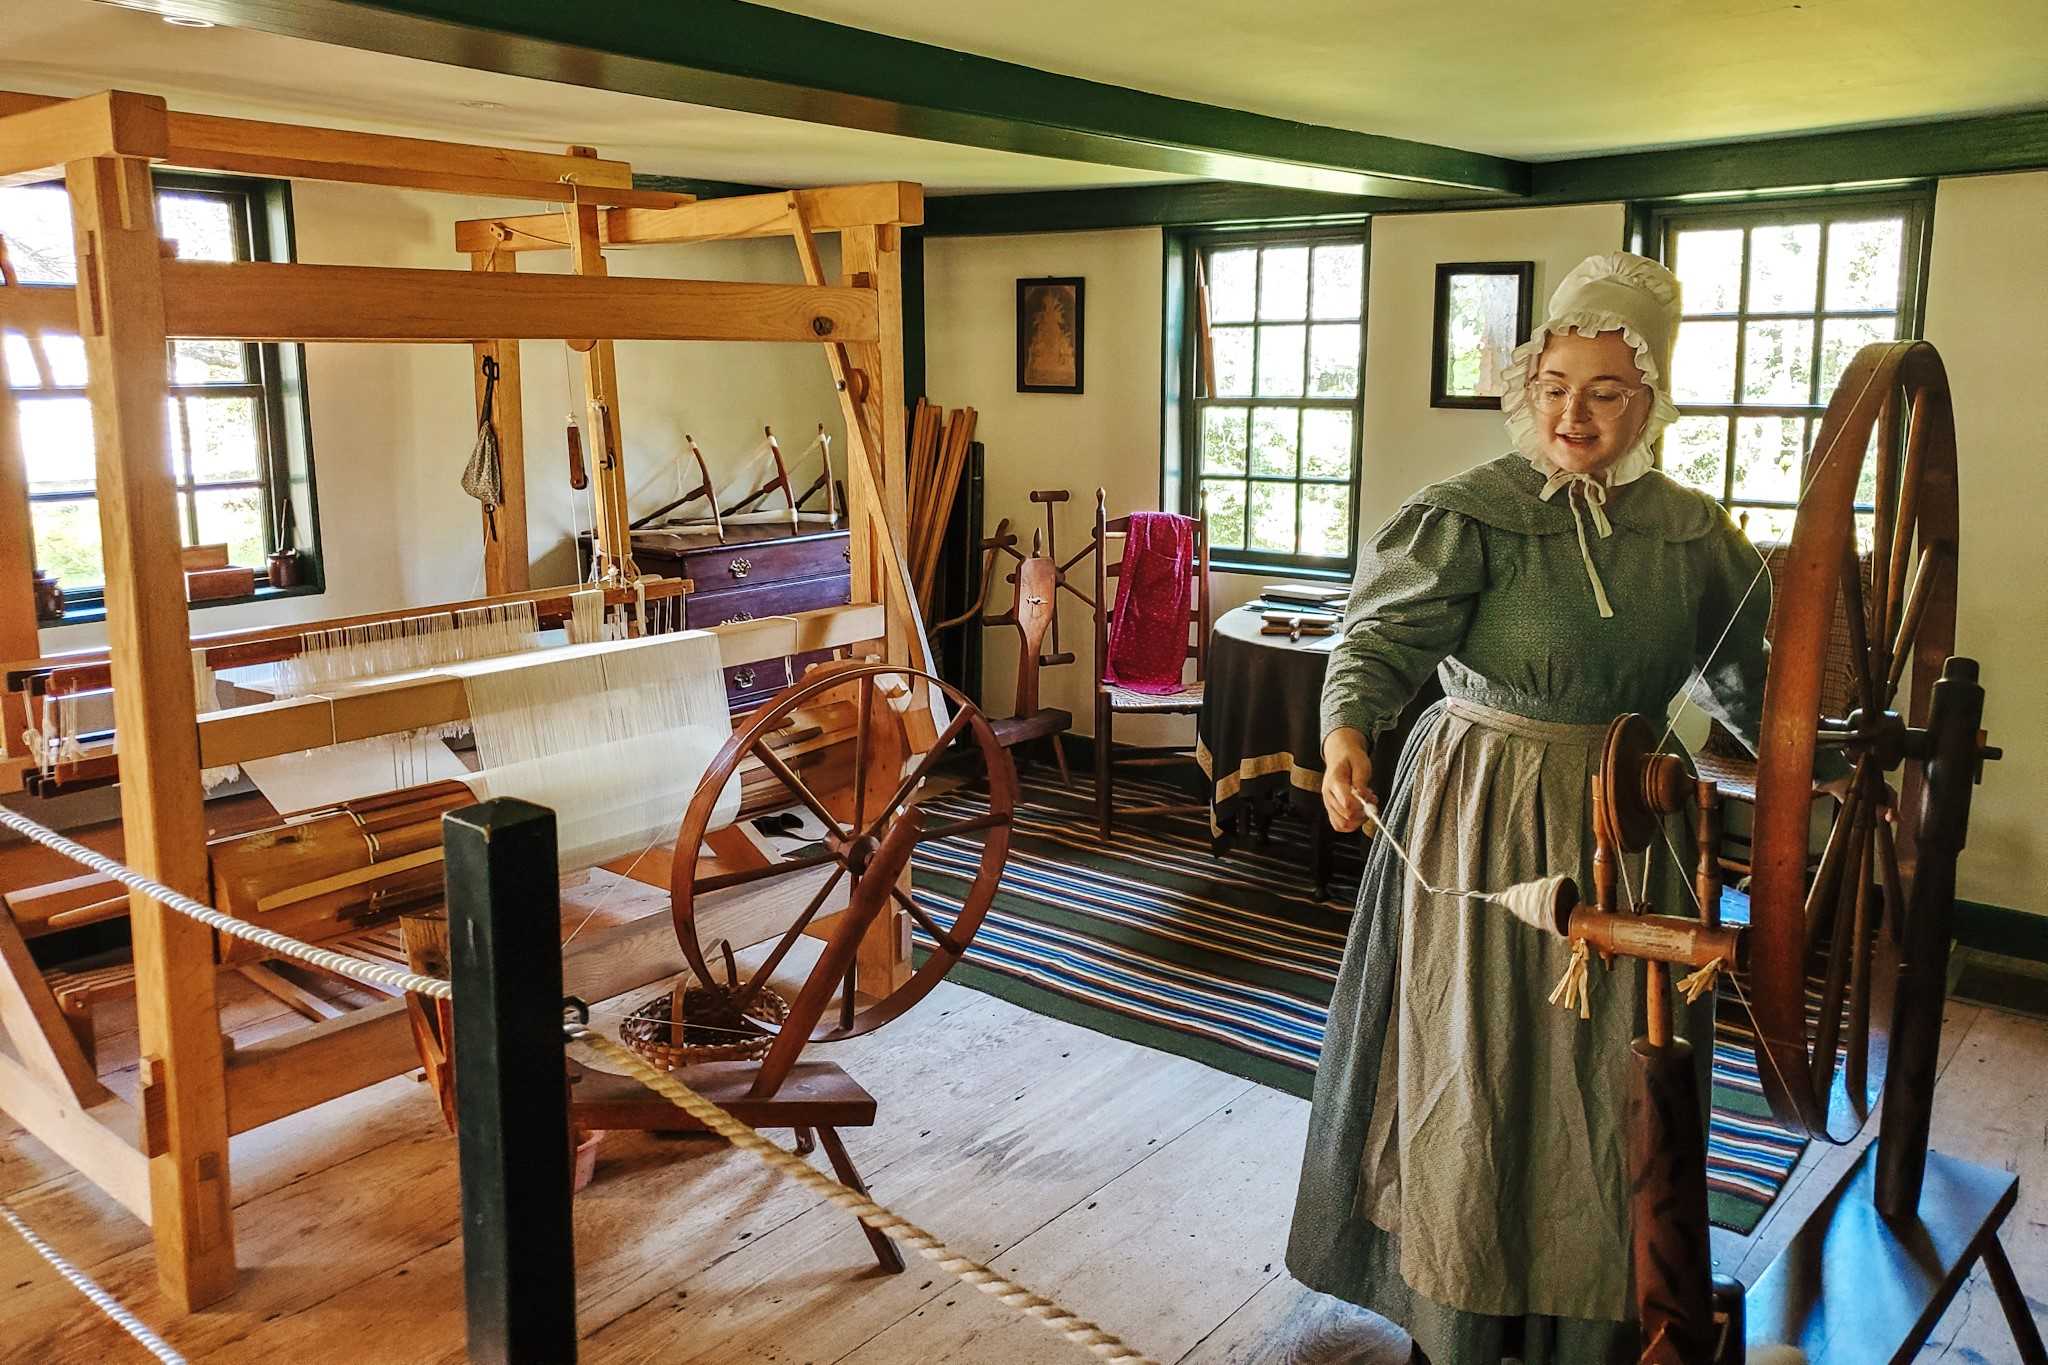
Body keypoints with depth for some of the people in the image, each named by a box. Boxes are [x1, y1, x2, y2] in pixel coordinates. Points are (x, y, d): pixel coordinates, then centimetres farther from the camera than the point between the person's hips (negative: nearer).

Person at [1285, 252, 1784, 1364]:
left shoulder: (1693, 533, 4)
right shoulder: (1468, 515, -10)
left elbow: (1745, 677, 14)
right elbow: (1382, 633, -19)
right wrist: (1347, 729, -36)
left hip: (1625, 820, 5)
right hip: (1485, 821, -4)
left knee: (1610, 1083, 12)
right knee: (1474, 1071, 5)